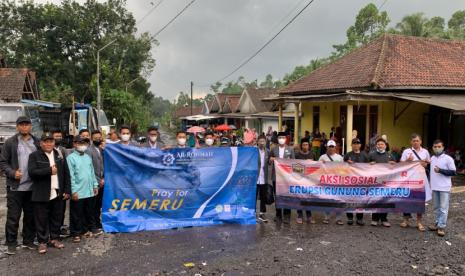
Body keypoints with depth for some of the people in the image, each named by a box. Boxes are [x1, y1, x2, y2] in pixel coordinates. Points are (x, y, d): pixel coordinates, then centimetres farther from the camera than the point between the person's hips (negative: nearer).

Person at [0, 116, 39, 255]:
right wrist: (12, 173, -17)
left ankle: (28, 241, 24)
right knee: (13, 217, 3)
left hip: (32, 187, 3)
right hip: (15, 187, -3)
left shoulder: (37, 142, 7)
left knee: (30, 216, 11)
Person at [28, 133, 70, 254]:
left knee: (57, 218, 12)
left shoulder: (59, 155, 10)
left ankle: (55, 238, 26)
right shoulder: (34, 156, -2)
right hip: (42, 195, -3)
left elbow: (66, 174, 9)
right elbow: (32, 172, -16)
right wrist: (49, 170, -18)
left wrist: (67, 191, 3)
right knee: (42, 219, 4)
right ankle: (42, 241, 16)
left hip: (58, 194, 4)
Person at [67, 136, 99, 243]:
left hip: (89, 191, 6)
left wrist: (95, 185, 12)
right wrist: (74, 190, -15)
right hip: (78, 192, -6)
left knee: (89, 212, 15)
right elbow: (71, 176, -12)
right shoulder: (71, 158, -8)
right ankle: (76, 233, 13)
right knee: (77, 215, 3)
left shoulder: (88, 157, 12)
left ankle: (86, 230, 28)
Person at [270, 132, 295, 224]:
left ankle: (287, 216, 7)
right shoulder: (273, 149, 8)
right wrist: (271, 159, -8)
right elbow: (269, 161, 13)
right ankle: (278, 215, 17)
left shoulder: (290, 149, 5)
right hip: (276, 176, 1)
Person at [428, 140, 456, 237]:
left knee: (443, 208, -4)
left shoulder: (448, 159, -8)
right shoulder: (432, 158, 9)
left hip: (444, 187, -6)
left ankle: (442, 227, 0)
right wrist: (430, 181, 14)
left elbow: (454, 172, -10)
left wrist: (440, 170, -18)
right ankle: (437, 223, 24)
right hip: (434, 187, 6)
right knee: (436, 207, 13)